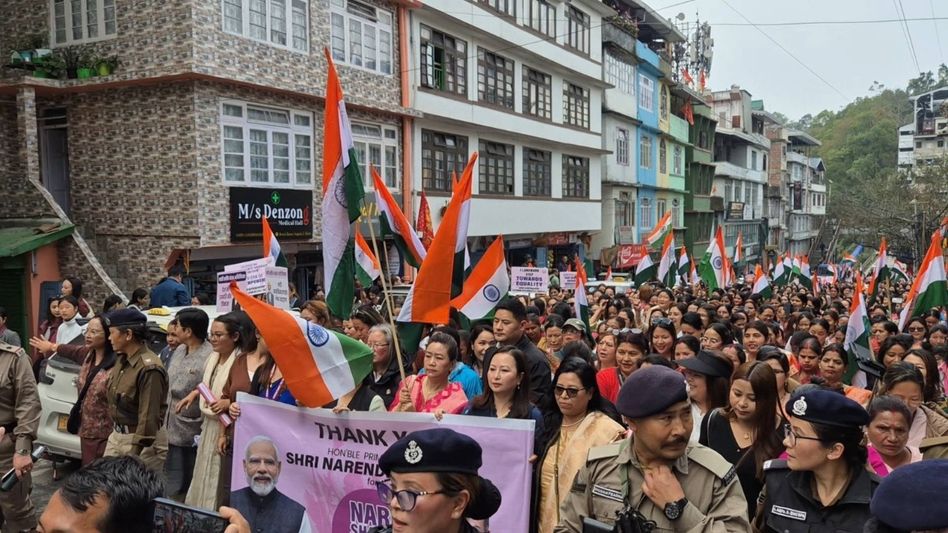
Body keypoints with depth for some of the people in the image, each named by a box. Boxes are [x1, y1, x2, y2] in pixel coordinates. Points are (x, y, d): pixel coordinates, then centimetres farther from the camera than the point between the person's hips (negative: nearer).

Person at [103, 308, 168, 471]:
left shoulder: (149, 368, -24)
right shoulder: (121, 360, 5)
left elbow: (149, 416, -24)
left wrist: (134, 453, -22)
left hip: (143, 440, -9)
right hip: (117, 435, 9)